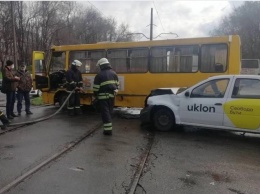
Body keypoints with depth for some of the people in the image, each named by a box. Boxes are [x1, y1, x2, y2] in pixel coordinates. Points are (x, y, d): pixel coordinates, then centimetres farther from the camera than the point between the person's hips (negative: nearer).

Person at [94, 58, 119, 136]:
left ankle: (108, 130, -2)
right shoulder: (114, 73, 8)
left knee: (105, 113, -2)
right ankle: (109, 127, 28)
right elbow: (117, 84, 13)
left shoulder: (99, 75, -9)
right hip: (112, 95, 6)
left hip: (103, 96, -6)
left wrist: (96, 95, 4)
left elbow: (96, 87, -9)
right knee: (109, 111, 17)